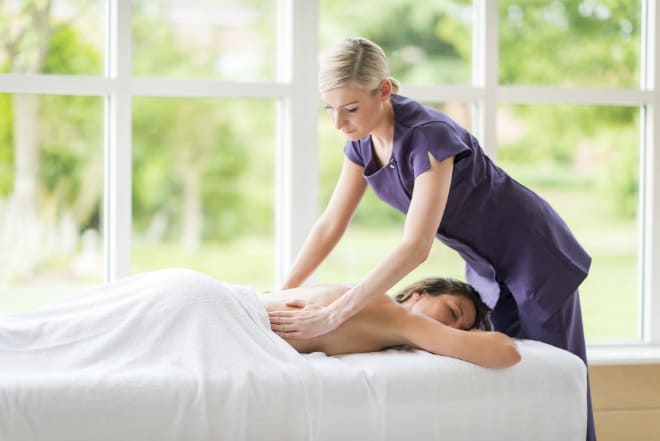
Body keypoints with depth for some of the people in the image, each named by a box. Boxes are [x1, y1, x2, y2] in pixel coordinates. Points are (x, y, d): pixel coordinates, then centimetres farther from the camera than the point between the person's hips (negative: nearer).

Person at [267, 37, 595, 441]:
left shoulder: (429, 135, -33)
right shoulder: (364, 139, -8)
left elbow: (416, 247, -39)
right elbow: (332, 224, -1)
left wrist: (332, 315, -43)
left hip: (535, 258, -8)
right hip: (486, 268, 8)